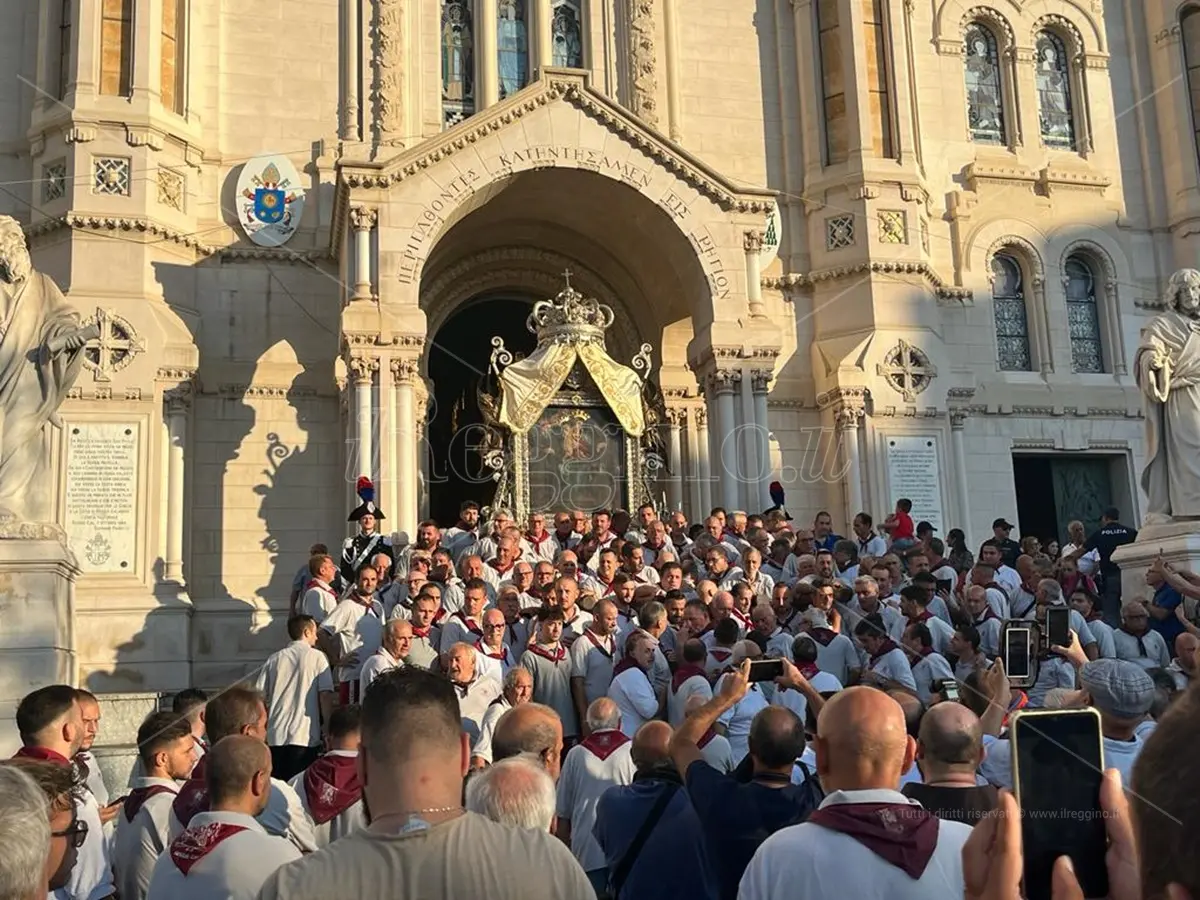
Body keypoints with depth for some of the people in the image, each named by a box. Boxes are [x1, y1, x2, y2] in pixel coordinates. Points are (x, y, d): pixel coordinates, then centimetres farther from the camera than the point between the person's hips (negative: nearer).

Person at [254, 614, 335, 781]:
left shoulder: (274, 659, 10)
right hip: (305, 736, -4)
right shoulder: (317, 657, -1)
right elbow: (325, 695, -8)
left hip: (275, 736, 4)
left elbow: (259, 696, 10)